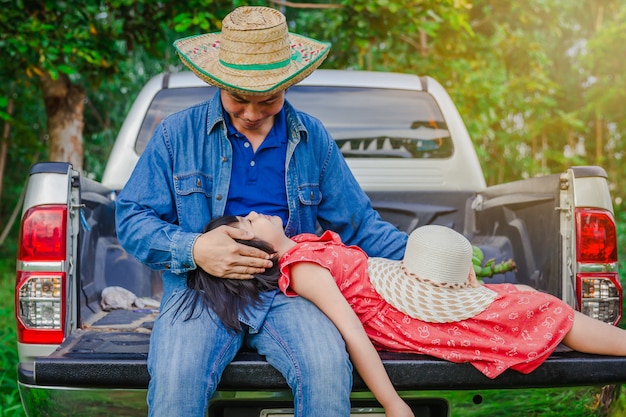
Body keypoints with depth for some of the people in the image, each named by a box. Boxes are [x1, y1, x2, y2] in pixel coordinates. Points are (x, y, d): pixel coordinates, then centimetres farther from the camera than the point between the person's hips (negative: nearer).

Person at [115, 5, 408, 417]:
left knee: (329, 372, -30)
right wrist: (193, 249, -13)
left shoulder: (312, 138, 13)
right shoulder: (176, 134, 7)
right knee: (174, 380, -32)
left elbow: (359, 223, 18)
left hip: (289, 291, 1)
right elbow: (132, 218, 5)